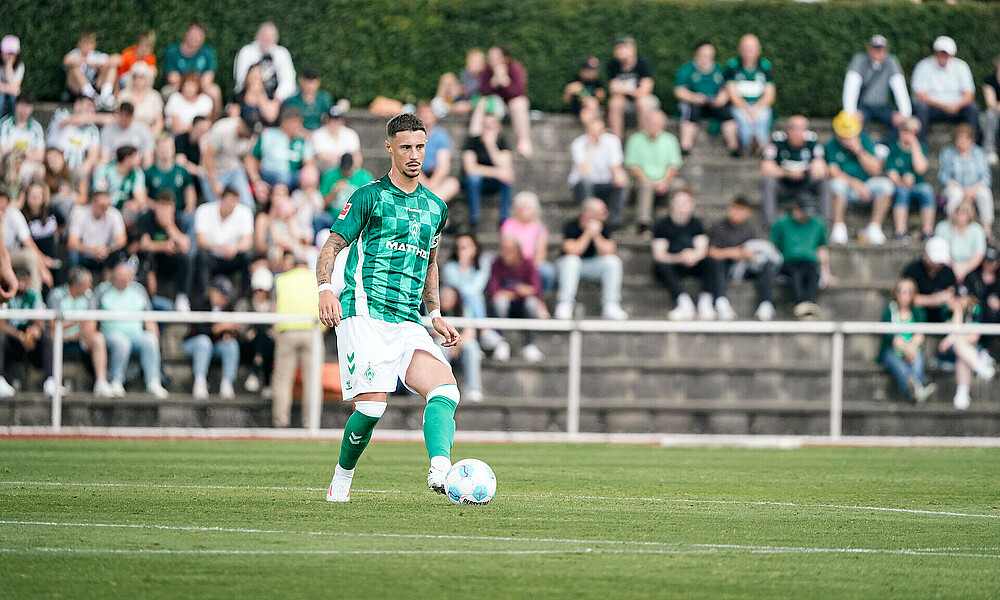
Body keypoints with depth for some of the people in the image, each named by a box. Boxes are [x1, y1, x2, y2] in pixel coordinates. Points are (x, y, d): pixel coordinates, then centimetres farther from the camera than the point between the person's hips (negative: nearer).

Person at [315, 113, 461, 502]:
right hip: (364, 314, -5)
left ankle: (439, 470, -38)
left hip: (408, 323, 5)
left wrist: (435, 316, 24)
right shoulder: (370, 197, 3)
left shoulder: (435, 207, 19)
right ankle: (341, 479, 7)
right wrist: (326, 289, -19)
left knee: (446, 390, -20)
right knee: (372, 404, -16)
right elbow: (331, 247, -1)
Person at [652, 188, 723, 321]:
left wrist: (694, 256, -28)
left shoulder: (695, 224, 8)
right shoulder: (662, 225, -1)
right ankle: (684, 303, -51)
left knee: (711, 263, -26)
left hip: (693, 265, 2)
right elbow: (658, 255, -10)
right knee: (660, 266, -34)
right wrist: (679, 258, -29)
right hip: (672, 266, -2)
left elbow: (702, 249, -3)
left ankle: (705, 301, -44)